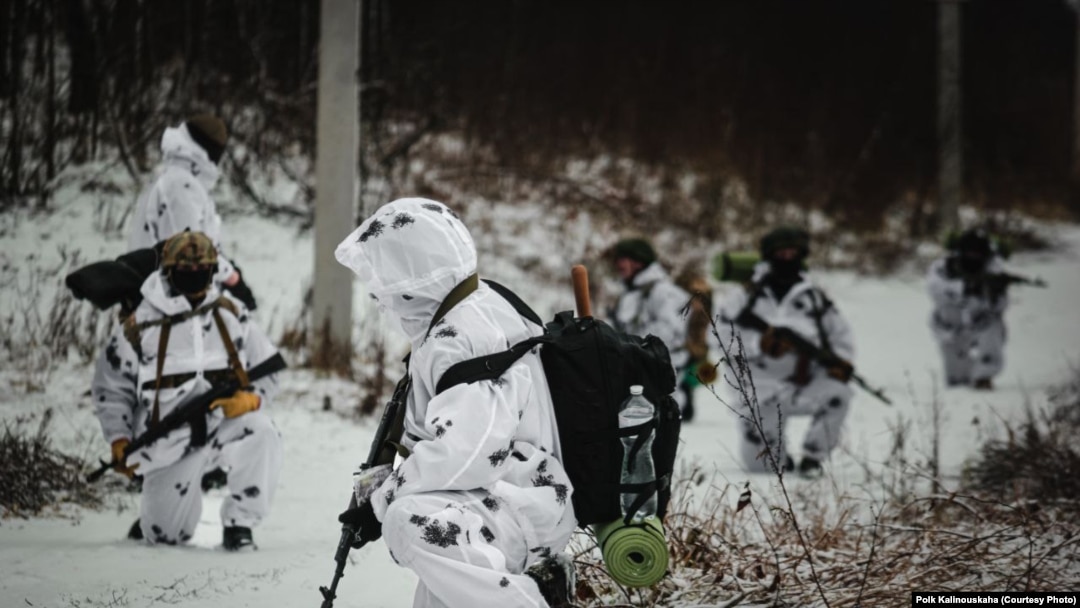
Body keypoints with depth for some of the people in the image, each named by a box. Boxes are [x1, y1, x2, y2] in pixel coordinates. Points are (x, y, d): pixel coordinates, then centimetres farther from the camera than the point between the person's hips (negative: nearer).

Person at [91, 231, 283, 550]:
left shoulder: (232, 314, 5)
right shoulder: (140, 326, -1)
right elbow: (111, 386, 6)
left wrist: (251, 398, -16)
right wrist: (120, 443, -7)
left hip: (222, 415, 1)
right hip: (169, 437, -1)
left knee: (260, 429, -33)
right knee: (168, 534, -6)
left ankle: (239, 522, -18)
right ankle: (159, 512, 35)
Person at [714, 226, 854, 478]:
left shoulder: (815, 299, 8)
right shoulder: (745, 297, 0)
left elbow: (840, 336, 13)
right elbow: (723, 336, -7)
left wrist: (841, 363, -8)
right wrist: (760, 344, -22)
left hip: (802, 388, 1)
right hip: (759, 394, -1)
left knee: (838, 393, -30)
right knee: (759, 463, -8)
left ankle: (812, 457, -9)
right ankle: (779, 455, 31)